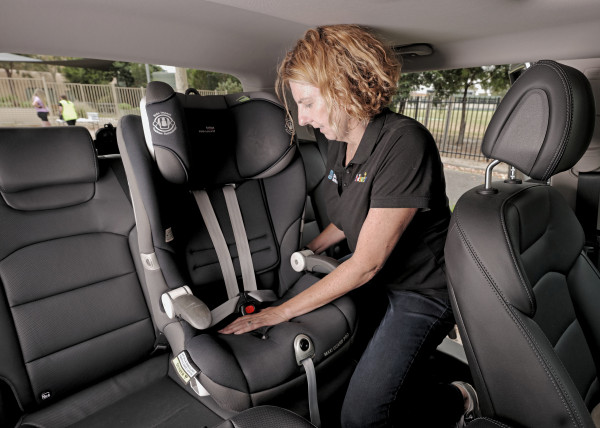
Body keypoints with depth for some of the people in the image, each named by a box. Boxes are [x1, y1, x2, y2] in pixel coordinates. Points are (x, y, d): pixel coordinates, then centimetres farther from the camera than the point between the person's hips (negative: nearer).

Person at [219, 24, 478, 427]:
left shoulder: (404, 142, -27)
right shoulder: (338, 143, -1)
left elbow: (366, 263, -27)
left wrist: (281, 311, -20)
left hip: (421, 292, -7)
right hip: (376, 283, 8)